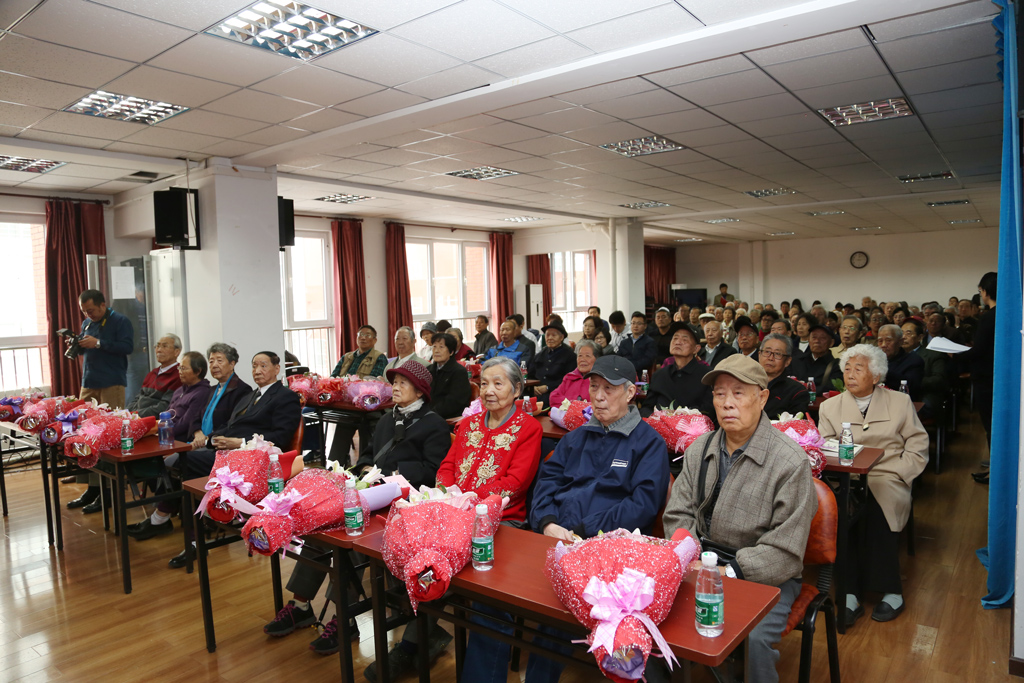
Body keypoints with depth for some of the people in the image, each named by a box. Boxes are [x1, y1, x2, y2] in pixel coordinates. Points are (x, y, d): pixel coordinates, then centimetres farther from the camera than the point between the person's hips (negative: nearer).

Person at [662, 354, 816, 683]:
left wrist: (727, 571, -21)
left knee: (754, 640, -30)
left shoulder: (790, 462, -14)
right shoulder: (699, 449, 5)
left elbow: (784, 552, -14)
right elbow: (678, 515, 8)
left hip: (765, 577, -4)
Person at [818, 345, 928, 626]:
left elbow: (918, 446, 8)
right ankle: (851, 594, -26)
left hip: (887, 481, -1)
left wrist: (896, 474, -7)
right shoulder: (830, 407, 15)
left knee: (876, 510, -33)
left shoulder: (900, 402, 13)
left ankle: (890, 592, -18)